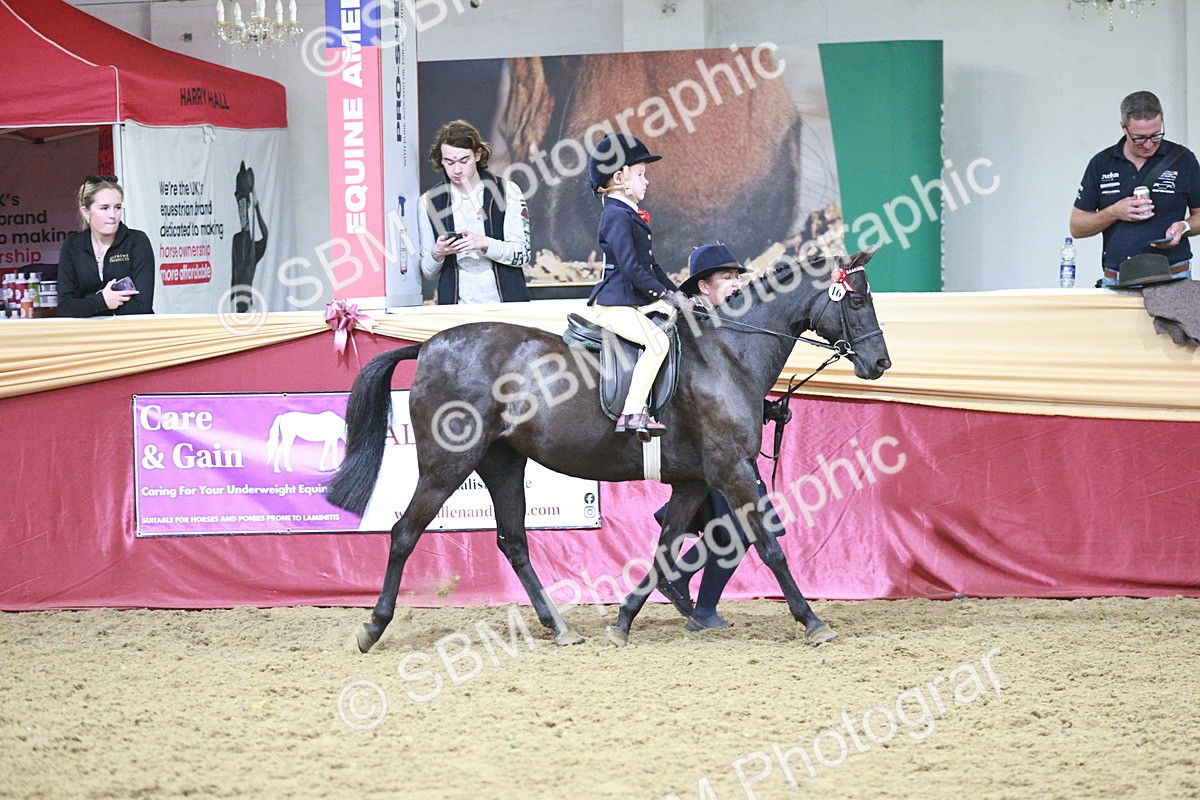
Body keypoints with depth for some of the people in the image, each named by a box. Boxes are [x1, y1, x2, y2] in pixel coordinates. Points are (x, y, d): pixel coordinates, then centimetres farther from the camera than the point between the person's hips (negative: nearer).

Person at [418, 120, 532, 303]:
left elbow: (523, 254, 1)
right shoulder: (429, 202, 8)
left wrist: (484, 244, -14)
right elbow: (428, 273, 12)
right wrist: (437, 254, -9)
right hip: (455, 307, 1)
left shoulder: (507, 191, 5)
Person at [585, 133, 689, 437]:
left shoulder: (631, 216, 19)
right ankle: (632, 414, -30)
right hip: (613, 305, -11)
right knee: (657, 341, -28)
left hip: (637, 302, 11)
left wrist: (675, 292, 14)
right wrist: (663, 293, -19)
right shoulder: (616, 216, -13)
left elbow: (650, 265, 24)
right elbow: (631, 267, -21)